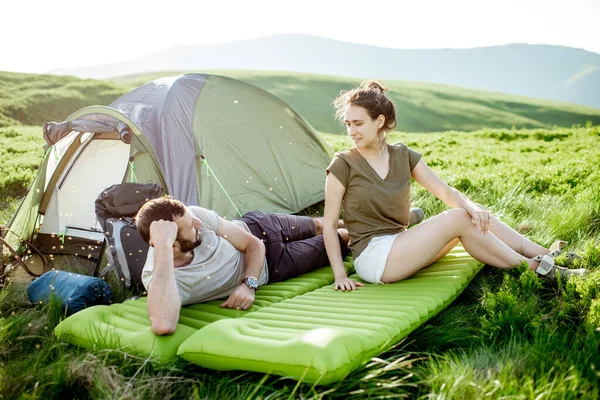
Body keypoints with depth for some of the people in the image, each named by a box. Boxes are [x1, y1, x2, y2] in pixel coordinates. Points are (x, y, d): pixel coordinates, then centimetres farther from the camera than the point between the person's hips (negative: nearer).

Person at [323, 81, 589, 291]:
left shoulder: (403, 156, 6)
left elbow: (446, 192, 1)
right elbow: (329, 224, -7)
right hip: (372, 258, -6)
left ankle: (546, 257, -2)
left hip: (399, 250, 6)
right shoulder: (343, 165, -10)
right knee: (458, 219, -21)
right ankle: (532, 269, -10)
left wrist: (472, 207, -21)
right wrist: (340, 274, -13)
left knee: (477, 216, -8)